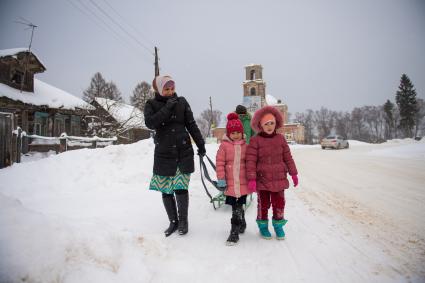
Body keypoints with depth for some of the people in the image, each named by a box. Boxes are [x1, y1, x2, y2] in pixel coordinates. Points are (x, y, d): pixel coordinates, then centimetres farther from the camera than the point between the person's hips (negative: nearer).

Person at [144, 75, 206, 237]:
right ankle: (173, 222, 23)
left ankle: (183, 221, 18)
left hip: (183, 152, 0)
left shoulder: (181, 102, 4)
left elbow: (191, 125, 6)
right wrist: (167, 108, -19)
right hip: (163, 154, 1)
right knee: (166, 190, 4)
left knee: (181, 188, -3)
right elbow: (150, 123, -17)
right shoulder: (151, 105, 1)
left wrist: (200, 144, 5)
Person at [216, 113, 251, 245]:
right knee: (236, 207, 9)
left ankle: (235, 232, 15)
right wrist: (221, 178, -5)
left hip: (243, 183, 0)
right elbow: (220, 162, -2)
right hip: (230, 183, 0)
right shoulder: (224, 145, -3)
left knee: (237, 207, 3)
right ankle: (242, 224, 33)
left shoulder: (245, 145, 3)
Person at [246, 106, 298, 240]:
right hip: (262, 179, -3)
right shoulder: (255, 140, -8)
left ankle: (278, 225, 31)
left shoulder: (280, 138, 3)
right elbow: (251, 161, -11)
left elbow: (288, 157, 9)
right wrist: (251, 179, -15)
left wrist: (293, 173, 10)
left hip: (279, 178, 3)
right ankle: (263, 225, 30)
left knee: (279, 203, 10)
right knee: (263, 203, 9)